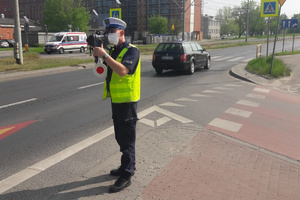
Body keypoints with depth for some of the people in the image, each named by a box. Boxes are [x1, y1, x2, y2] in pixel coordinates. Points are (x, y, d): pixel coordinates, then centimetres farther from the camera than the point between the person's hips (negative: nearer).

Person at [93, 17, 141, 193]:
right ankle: (128, 166, 33)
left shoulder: (131, 50, -14)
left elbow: (122, 70, -30)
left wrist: (104, 55, -28)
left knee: (127, 139, -2)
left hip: (127, 101, -9)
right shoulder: (114, 50, 14)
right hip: (116, 99, 9)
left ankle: (126, 176, 7)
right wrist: (98, 53, 1)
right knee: (120, 137, 18)